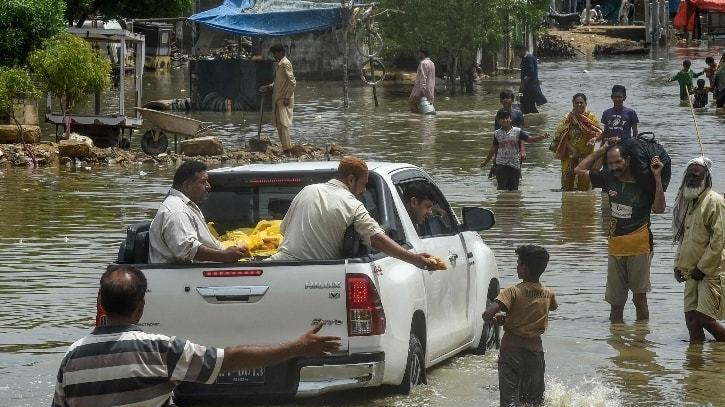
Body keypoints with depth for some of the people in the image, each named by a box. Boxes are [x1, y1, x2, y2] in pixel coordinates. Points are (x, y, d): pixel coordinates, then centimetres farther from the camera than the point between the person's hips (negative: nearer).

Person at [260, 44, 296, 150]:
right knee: (279, 125, 9)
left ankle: (287, 149, -12)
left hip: (284, 100, -10)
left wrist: (287, 98, -20)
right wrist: (269, 87, 11)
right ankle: (286, 147, 12)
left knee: (283, 124, -11)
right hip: (277, 99, 10)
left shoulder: (285, 64, -13)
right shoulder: (279, 64, 16)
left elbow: (292, 82, -18)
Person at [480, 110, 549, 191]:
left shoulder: (517, 131, 1)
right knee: (502, 188, -5)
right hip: (501, 164, 0)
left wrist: (541, 137, -19)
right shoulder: (497, 133, 5)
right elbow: (493, 149, 16)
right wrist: (486, 161, 23)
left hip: (515, 164, 0)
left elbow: (529, 139, -3)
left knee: (514, 189, 6)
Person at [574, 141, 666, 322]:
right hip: (615, 247, 5)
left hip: (638, 248, -5)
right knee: (616, 302, 9)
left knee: (639, 298, 0)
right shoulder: (609, 178, 5)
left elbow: (658, 209, -15)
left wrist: (657, 178, -20)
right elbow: (580, 170, 13)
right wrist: (601, 150, 6)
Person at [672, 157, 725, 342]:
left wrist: (702, 268, -15)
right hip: (692, 273, 8)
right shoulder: (688, 202, 16)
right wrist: (678, 264, 14)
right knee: (691, 320, 4)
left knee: (704, 319, -15)